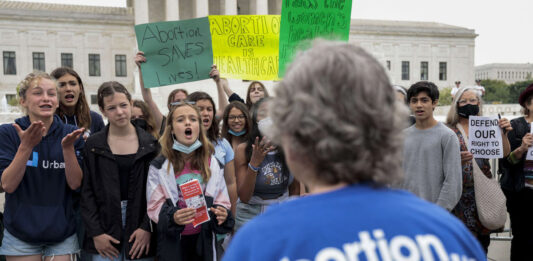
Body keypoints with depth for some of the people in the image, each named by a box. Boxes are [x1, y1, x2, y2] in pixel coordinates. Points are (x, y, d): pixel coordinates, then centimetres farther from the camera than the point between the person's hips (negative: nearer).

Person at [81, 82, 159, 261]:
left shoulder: (149, 143, 1)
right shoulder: (93, 145, 2)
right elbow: (86, 191, 1)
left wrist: (147, 227, -9)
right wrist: (95, 233, -7)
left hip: (140, 225, 0)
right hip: (105, 225, 0)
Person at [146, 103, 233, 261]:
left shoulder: (212, 163, 3)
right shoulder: (159, 166, -5)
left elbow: (222, 200, 5)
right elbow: (155, 206, -6)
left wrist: (222, 213, -16)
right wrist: (172, 218, -25)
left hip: (203, 239, 3)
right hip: (172, 240, -2)